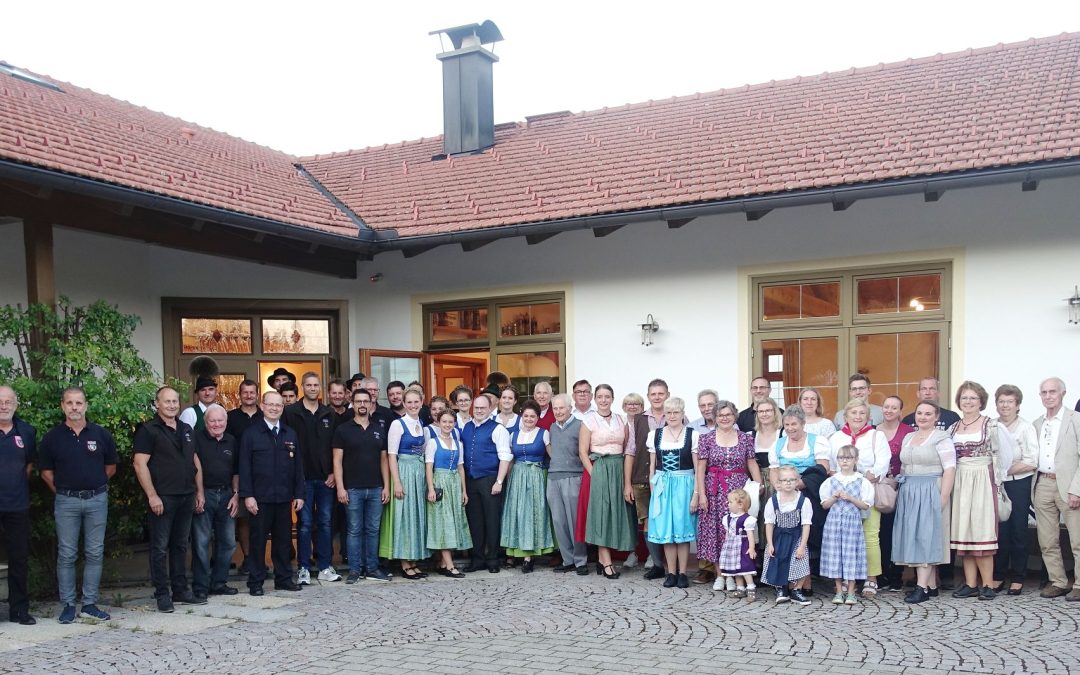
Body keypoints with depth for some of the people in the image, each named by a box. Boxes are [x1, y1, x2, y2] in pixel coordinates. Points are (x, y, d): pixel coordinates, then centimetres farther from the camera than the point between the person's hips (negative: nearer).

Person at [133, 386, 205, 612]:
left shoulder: (186, 430, 15)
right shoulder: (148, 430, -5)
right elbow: (140, 464, -12)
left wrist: (199, 492, 13)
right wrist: (152, 495, -17)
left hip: (186, 497, 6)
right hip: (162, 498, -6)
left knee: (180, 545, 12)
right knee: (160, 547, 0)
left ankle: (180, 590, 19)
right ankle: (162, 594, 7)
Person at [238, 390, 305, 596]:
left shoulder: (291, 435, 11)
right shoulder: (251, 434, 0)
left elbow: (298, 466, 11)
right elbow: (244, 467, -4)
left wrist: (299, 494, 6)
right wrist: (247, 495, -11)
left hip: (285, 498, 4)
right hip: (260, 498, -3)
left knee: (283, 539, 9)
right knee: (258, 540, 3)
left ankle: (284, 578, 19)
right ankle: (255, 582, 12)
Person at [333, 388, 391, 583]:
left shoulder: (379, 430, 10)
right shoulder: (343, 429, 0)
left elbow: (384, 460, 11)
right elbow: (337, 460, -3)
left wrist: (386, 486, 4)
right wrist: (340, 487, -11)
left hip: (376, 488, 3)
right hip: (352, 488, -3)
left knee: (373, 530, 7)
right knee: (354, 530, 2)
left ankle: (372, 568, 15)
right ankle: (355, 569, 10)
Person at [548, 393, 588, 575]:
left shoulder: (579, 425, -3)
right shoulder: (552, 428, 16)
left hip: (572, 477, -6)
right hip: (553, 478, 6)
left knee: (575, 520, -4)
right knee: (558, 521, 5)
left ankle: (581, 560, 6)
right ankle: (568, 560, 13)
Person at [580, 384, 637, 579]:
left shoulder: (621, 420, 9)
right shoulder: (589, 421, -3)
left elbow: (627, 448, 10)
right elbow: (582, 451, -5)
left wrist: (626, 472, 1)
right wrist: (594, 474, -11)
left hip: (619, 469, 4)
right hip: (598, 469, -4)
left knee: (616, 512, 4)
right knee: (601, 512, -4)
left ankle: (602, 558, 14)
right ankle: (606, 563, -3)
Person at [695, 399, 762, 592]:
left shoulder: (745, 438, 4)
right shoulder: (707, 439, 2)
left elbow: (752, 464, 5)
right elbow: (701, 468, 1)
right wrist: (701, 493, -4)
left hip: (738, 489, 0)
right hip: (714, 491, 0)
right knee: (715, 530, 2)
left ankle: (732, 574, 12)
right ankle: (720, 574, 14)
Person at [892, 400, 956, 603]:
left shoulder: (941, 438, -5)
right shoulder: (908, 437, 16)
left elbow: (949, 469, -11)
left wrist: (943, 498, -18)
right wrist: (901, 491, 10)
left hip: (930, 493, -7)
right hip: (908, 493, 7)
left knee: (926, 537, -8)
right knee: (912, 537, 5)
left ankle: (922, 587, -9)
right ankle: (932, 586, 12)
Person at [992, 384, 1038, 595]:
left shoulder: (1026, 427, -3)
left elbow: (1032, 462, -9)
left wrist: (1003, 470, -13)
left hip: (1018, 485, -3)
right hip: (995, 485, 3)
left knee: (1018, 531, 2)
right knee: (998, 531, 3)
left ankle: (1017, 579, 12)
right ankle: (998, 576, 14)